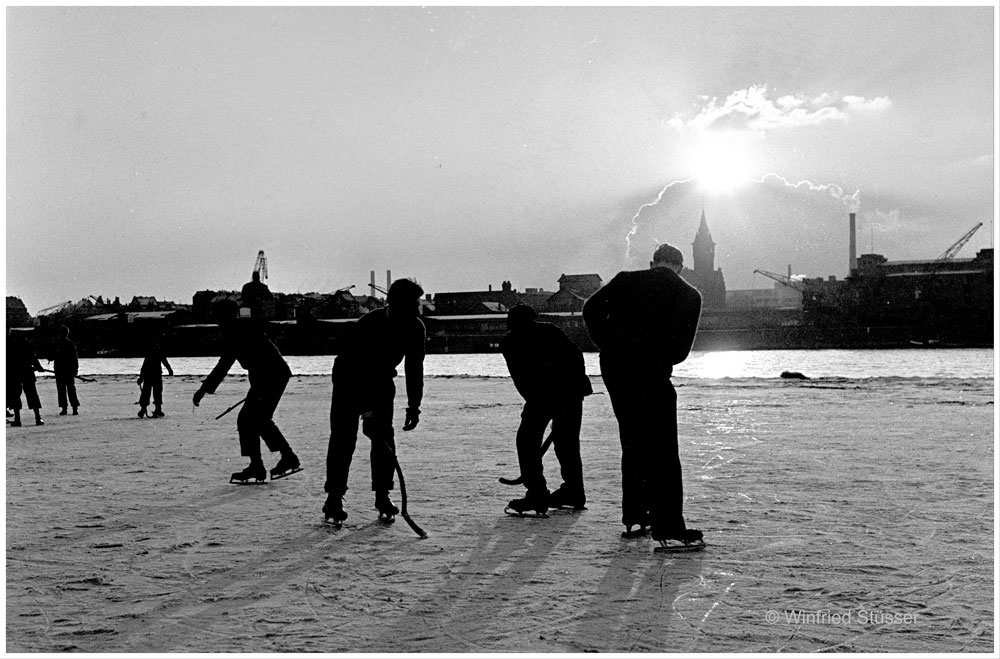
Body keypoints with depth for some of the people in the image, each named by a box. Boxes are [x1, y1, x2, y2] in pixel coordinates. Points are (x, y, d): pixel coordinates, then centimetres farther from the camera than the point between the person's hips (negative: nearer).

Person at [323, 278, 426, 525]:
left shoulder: (415, 328, -17)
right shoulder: (368, 325, -34)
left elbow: (414, 369, -6)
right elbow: (351, 368, -34)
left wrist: (413, 406, -12)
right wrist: (367, 411, -37)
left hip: (382, 381, 5)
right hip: (349, 380, -4)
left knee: (384, 437, -3)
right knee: (343, 438, -9)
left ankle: (382, 495, 6)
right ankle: (334, 497, -3)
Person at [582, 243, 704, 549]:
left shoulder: (626, 280, 11)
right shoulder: (689, 296, 5)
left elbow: (592, 309, 2)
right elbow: (682, 348, -2)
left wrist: (610, 348, 7)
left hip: (614, 368, 5)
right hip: (652, 374, -4)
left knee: (633, 444, 17)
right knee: (664, 452, 0)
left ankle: (634, 517, 23)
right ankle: (668, 526, -5)